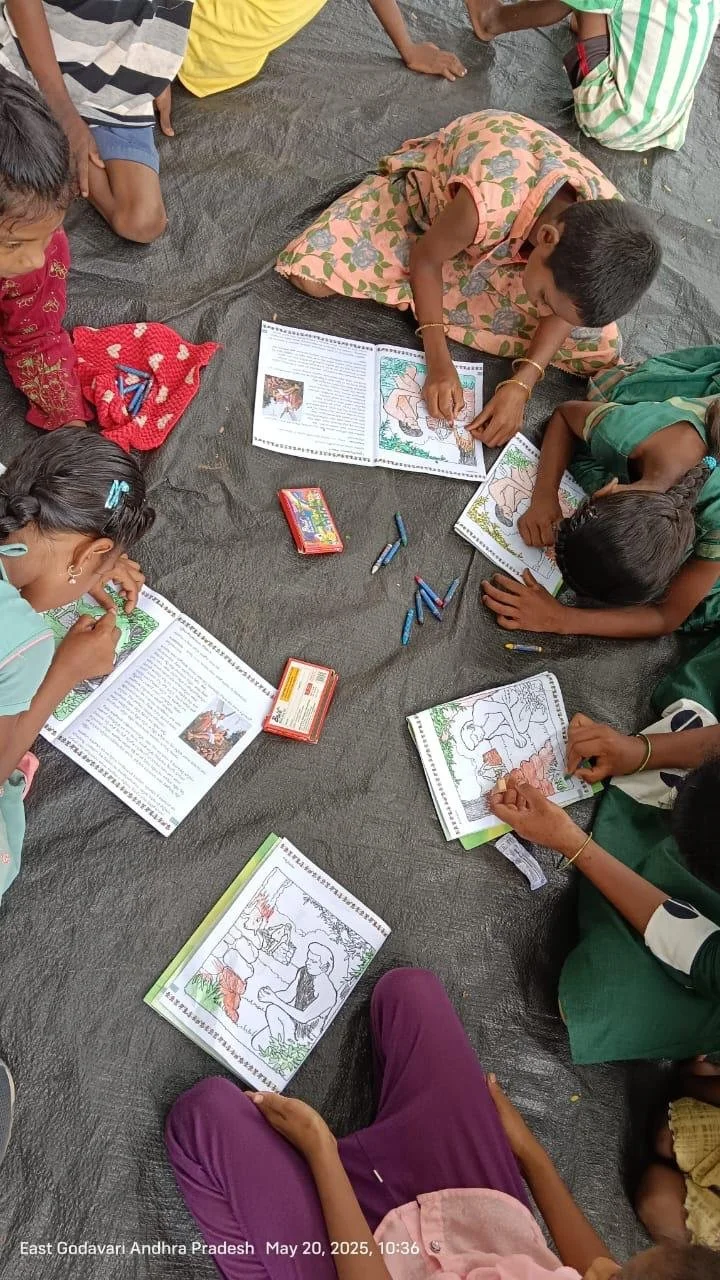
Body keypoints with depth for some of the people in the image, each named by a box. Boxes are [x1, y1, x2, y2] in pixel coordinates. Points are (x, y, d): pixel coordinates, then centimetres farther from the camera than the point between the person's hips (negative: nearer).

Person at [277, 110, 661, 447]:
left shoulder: (598, 230, -31)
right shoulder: (488, 203, -45)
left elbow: (562, 311, -13)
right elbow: (424, 258, -24)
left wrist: (521, 384, -27)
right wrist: (438, 360, -28)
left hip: (515, 234, 3)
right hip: (428, 192, -3)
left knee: (599, 348, -11)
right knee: (309, 273, -19)